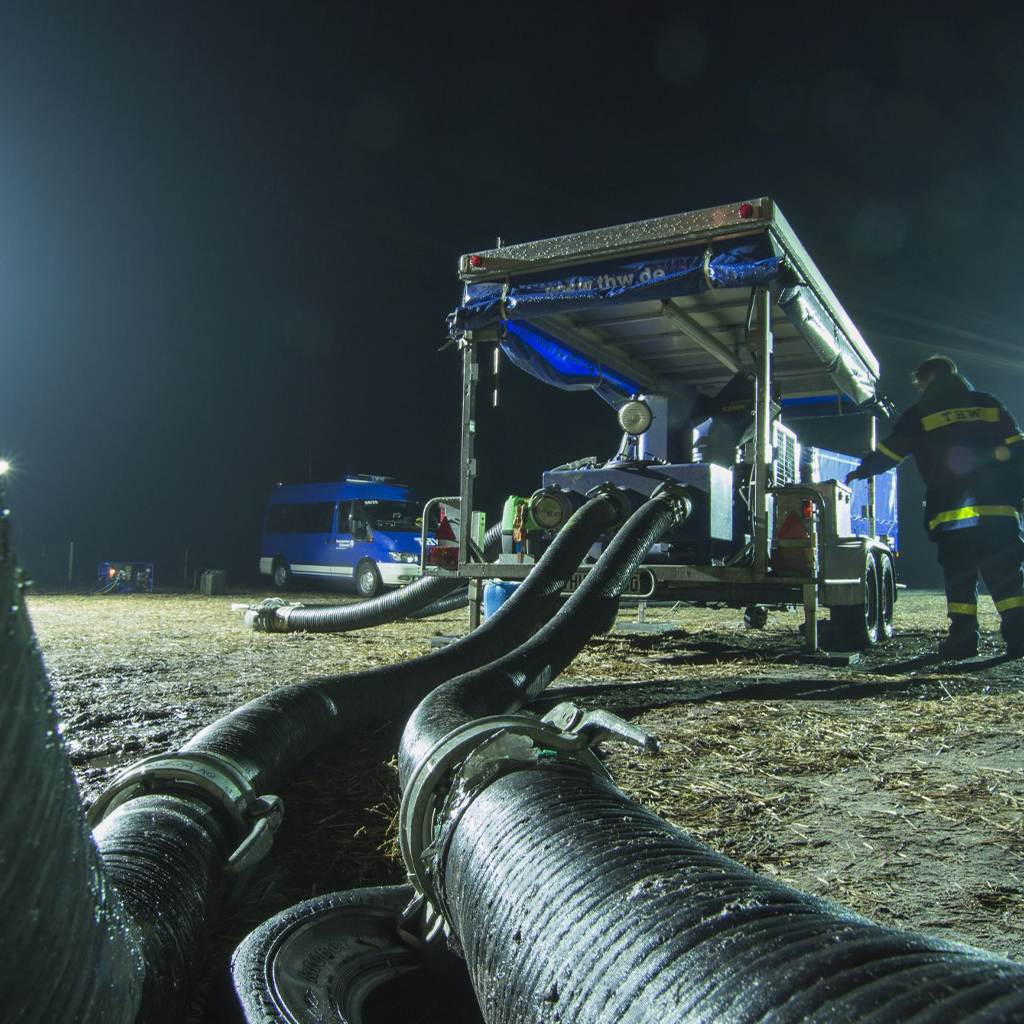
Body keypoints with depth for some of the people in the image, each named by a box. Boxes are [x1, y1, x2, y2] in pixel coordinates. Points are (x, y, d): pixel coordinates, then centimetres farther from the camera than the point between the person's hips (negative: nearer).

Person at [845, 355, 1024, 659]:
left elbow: (889, 452, 9)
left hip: (952, 513, -2)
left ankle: (963, 638, 3)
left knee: (959, 577, 4)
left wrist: (860, 472, 25)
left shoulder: (921, 415, 4)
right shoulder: (989, 404, 14)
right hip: (998, 509, 3)